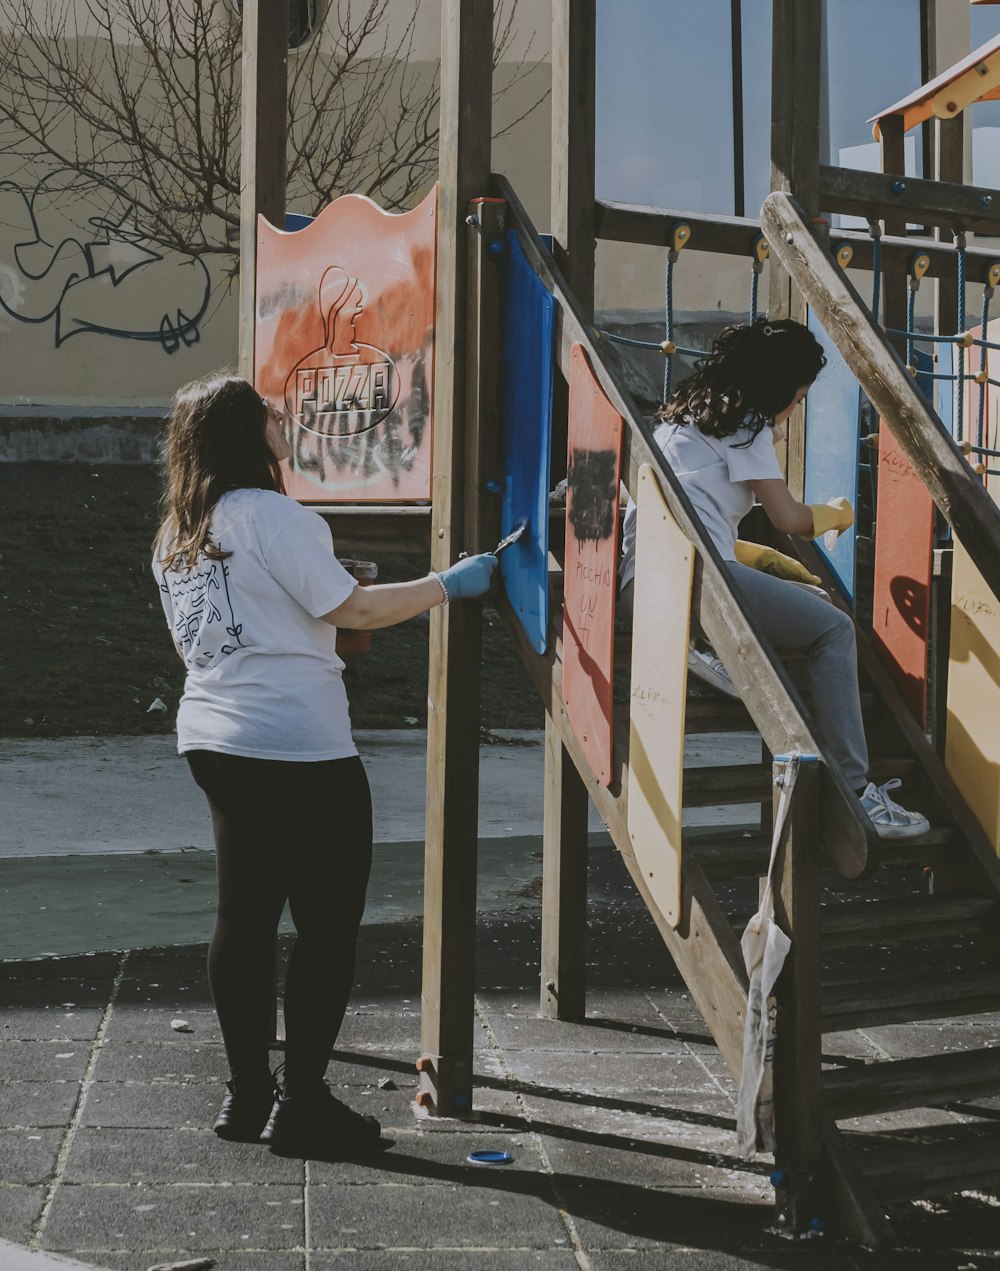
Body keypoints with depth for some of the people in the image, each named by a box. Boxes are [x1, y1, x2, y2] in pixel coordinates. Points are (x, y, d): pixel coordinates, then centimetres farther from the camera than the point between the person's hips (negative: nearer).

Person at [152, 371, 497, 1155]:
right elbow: (354, 608, -13)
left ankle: (248, 1095, 19)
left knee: (246, 914, 13)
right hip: (298, 749, -9)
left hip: (214, 739, 9)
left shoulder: (174, 538, 12)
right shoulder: (269, 514, -13)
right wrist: (448, 585, -3)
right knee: (329, 922, -1)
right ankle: (303, 1105, 2)